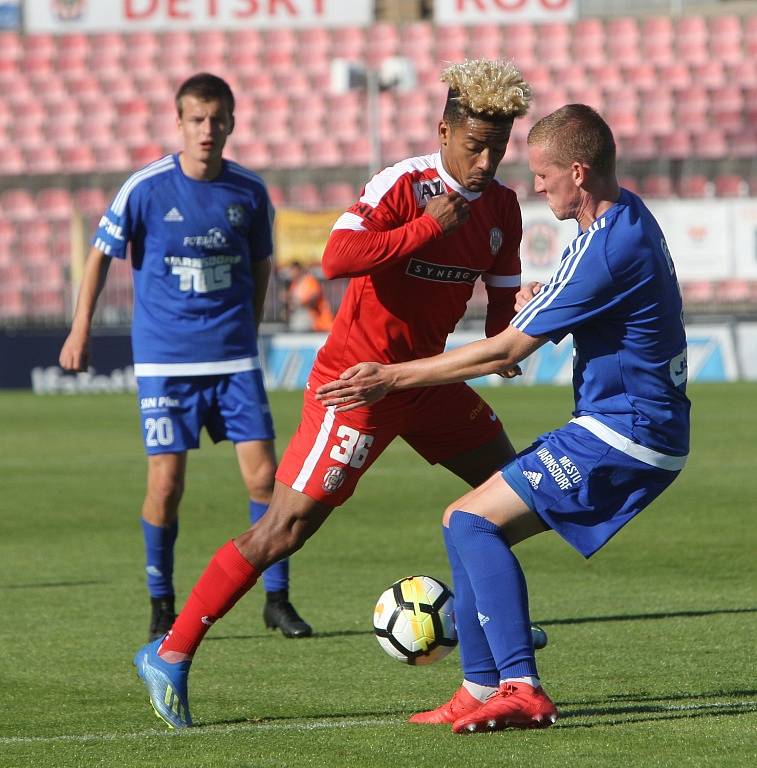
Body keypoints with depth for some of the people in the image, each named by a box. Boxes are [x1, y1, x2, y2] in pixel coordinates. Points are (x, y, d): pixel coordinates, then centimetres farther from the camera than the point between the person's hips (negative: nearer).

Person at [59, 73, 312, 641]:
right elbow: (103, 253, 4)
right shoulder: (146, 187, -8)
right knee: (166, 481, -4)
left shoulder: (249, 190, 0)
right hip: (163, 359, -2)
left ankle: (277, 599, 8)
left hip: (234, 358, 2)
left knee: (263, 474, -6)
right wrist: (81, 330, 3)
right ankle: (162, 606, 12)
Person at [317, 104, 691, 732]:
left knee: (472, 522, -14)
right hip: (640, 427, 10)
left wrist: (393, 378, -11)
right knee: (469, 523, 12)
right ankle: (481, 691, 13)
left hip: (625, 434, -10)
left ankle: (522, 691, -20)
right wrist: (544, 303, 6)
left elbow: (505, 352, -18)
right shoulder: (629, 214, 10)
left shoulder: (603, 251, -22)